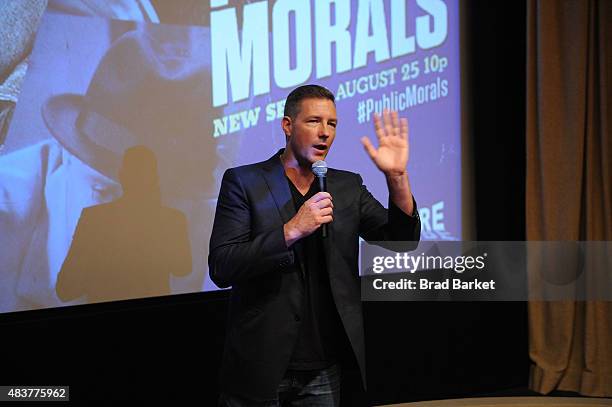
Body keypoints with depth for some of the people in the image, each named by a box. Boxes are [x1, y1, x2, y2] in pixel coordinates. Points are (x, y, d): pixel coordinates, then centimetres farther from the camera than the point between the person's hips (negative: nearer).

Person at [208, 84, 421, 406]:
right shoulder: (244, 182, -4)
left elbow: (402, 241, 0)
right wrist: (292, 230, -23)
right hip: (259, 369, -3)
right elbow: (221, 268, -14)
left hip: (324, 369, 4)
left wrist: (397, 176, -15)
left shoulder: (348, 187, 8)